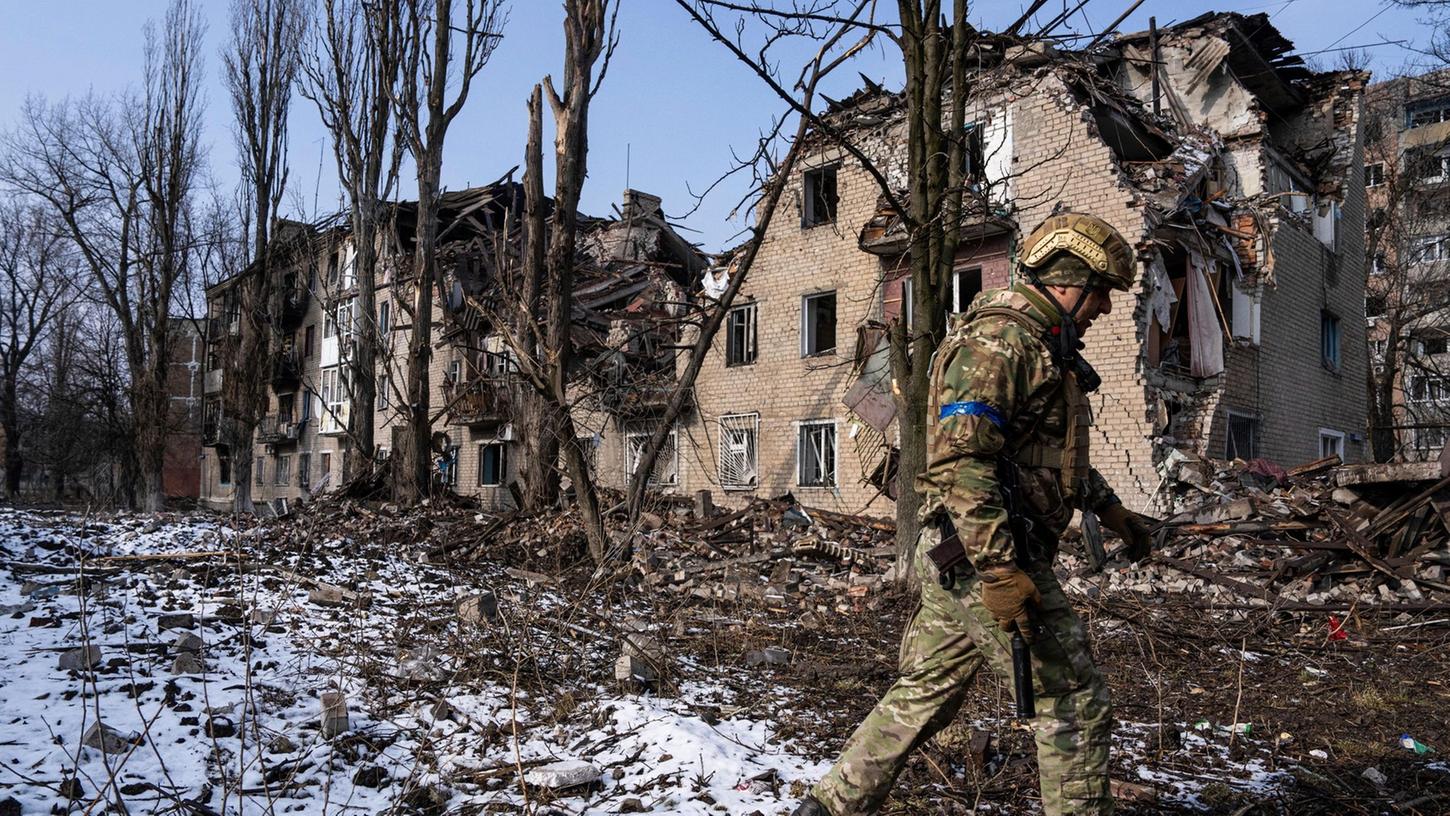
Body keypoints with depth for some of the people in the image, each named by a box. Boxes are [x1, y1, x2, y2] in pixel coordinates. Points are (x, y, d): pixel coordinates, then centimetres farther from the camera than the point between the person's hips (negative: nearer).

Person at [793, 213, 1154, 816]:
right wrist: (1001, 571, -27)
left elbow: (1055, 451, 33)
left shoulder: (1042, 345, 19)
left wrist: (1108, 507, 30)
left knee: (925, 695, 15)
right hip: (982, 559, -10)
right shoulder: (997, 338, -15)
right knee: (1075, 705, 1)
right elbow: (959, 460, -24)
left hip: (957, 562, 10)